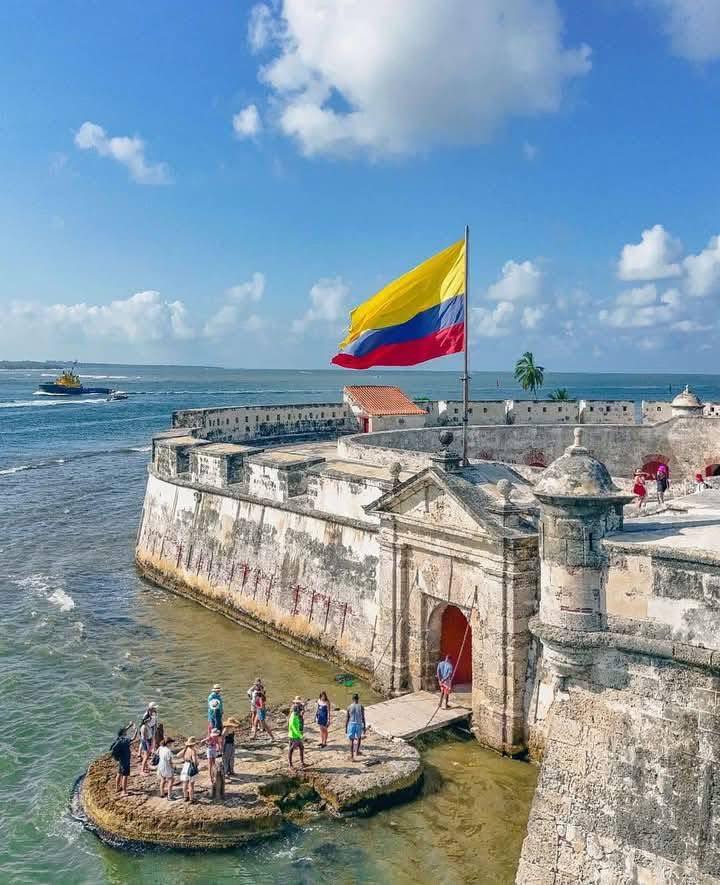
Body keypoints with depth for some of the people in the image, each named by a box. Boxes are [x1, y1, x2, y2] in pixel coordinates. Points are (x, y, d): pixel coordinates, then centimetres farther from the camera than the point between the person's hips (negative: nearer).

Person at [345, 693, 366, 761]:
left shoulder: (349, 707, -2)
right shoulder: (361, 707, -4)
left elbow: (347, 718, -1)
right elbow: (363, 718, -4)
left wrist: (346, 727, 7)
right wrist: (364, 727, 4)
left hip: (351, 724, 0)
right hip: (359, 724, 0)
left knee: (351, 740, 6)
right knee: (359, 738, 27)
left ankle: (352, 757, 5)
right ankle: (356, 751, 25)